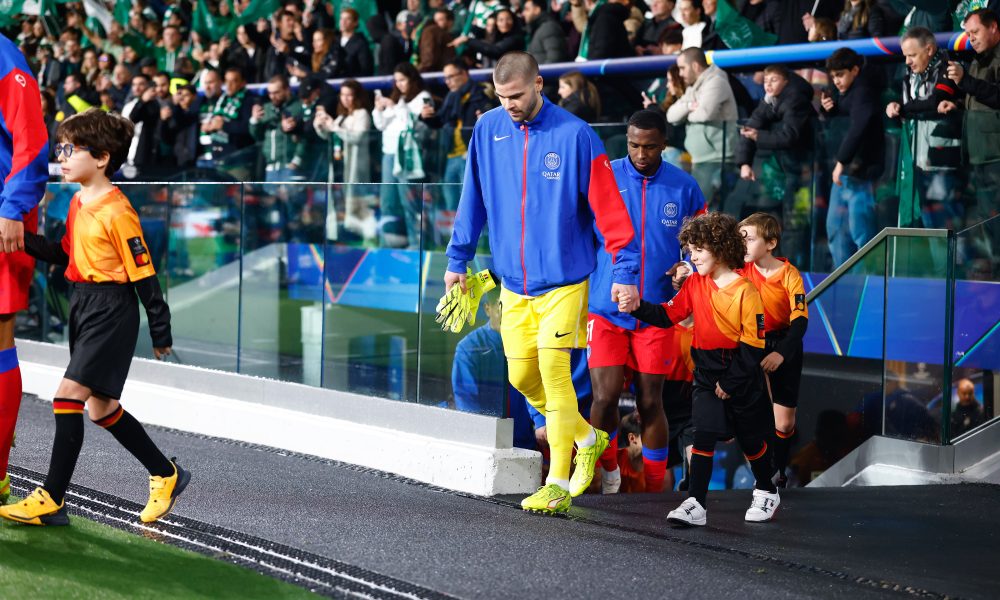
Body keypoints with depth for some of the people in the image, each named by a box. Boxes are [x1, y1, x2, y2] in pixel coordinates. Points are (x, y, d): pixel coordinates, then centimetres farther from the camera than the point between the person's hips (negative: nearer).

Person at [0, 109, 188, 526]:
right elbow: (65, 254, 16)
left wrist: (160, 331, -10)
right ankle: (166, 475, 30)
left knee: (69, 396, -14)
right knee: (101, 407, 14)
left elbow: (143, 274, -14)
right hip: (82, 304, 10)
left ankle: (51, 500, -11)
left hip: (111, 310, -10)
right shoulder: (79, 203, 9)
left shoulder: (116, 212, -17)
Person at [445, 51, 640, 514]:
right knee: (523, 377, 6)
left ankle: (558, 485, -8)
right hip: (514, 282, 5)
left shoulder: (575, 136, -11)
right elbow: (474, 198, 13)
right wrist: (457, 259, 14)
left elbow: (609, 209, -10)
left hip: (563, 279, -5)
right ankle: (588, 438, 31)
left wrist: (625, 272, -13)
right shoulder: (488, 130, 2)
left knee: (553, 368, -13)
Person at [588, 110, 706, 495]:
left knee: (650, 402, 4)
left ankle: (655, 488, 17)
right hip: (605, 308, -1)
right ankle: (609, 469, 14)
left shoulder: (684, 188, 3)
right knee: (605, 398, -9)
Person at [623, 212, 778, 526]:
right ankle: (695, 504, -12)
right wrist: (638, 308, -19)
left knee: (751, 439, 12)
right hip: (707, 371, 3)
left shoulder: (745, 290, -15)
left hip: (741, 374, -3)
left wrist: (732, 383, -13)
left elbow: (753, 343, -14)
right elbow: (668, 315, -1)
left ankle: (766, 492, 34)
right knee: (704, 435, -9)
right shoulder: (695, 283, 2)